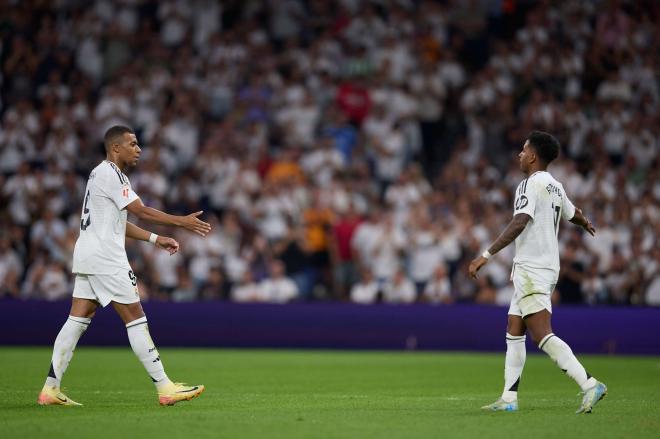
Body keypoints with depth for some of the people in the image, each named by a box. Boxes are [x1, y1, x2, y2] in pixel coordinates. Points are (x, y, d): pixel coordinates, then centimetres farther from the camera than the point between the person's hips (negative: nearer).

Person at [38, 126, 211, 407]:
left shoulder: (102, 173, 20)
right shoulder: (110, 174, -12)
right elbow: (141, 211, -16)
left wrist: (155, 239, 17)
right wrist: (182, 222, -11)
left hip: (87, 257, 10)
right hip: (105, 259, -10)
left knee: (77, 321, 6)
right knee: (136, 320, -7)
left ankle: (50, 389, 3)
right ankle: (164, 388, -5)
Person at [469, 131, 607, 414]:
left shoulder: (531, 184, -12)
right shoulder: (555, 186, 15)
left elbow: (519, 224, -24)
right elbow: (573, 214, 33)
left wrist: (486, 255, -27)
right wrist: (586, 224, 58)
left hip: (532, 270, -10)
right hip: (547, 267, 10)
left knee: (542, 335, -15)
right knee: (513, 332, 12)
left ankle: (589, 385, -22)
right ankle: (509, 399, 12)